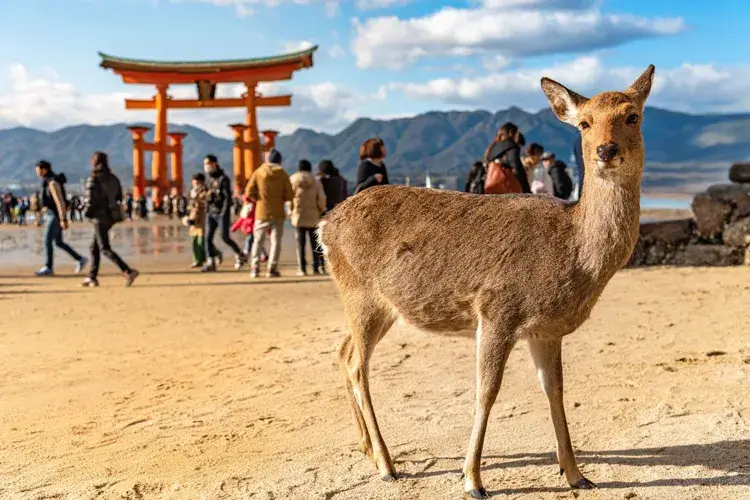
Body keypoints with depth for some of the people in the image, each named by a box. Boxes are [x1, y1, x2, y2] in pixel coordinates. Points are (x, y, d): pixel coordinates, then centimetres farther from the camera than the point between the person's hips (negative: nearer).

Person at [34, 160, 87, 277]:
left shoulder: (53, 182, -16)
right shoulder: (48, 182, 15)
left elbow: (60, 202, -22)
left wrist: (63, 219, -26)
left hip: (55, 215, -10)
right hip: (50, 215, 10)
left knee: (47, 241, -9)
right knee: (58, 242, 12)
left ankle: (48, 268, -6)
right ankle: (80, 259, 16)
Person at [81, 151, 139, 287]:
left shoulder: (93, 179, -12)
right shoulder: (113, 178, 9)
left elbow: (90, 199, -15)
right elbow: (119, 197, 11)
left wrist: (87, 211, 2)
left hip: (100, 216, -8)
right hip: (111, 215, 8)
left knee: (105, 249, -7)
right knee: (95, 247, 18)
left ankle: (128, 271, -21)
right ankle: (92, 277, 23)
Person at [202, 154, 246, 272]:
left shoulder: (223, 179, -8)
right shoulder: (210, 180, 14)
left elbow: (228, 197, -13)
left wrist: (224, 213, -18)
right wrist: (207, 211, 12)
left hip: (222, 213, -7)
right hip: (210, 213, 7)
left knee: (224, 237, -8)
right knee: (208, 237, -3)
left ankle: (240, 256, 12)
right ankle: (210, 263, -1)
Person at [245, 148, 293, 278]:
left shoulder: (258, 172, -2)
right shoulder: (283, 174, -1)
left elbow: (249, 192, -7)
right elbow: (289, 195, -3)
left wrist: (258, 199, 9)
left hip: (262, 212, 0)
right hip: (278, 213, 0)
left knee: (258, 240, 9)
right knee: (276, 240, 4)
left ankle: (255, 268, 5)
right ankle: (272, 269, -1)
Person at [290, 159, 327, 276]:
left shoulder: (293, 179, -1)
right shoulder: (316, 182, 1)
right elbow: (321, 199, -3)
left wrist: (291, 210, 9)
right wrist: (321, 210, 13)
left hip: (298, 215, -1)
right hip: (313, 217, 1)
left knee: (300, 243, 1)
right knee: (314, 243, 8)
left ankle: (301, 268, -4)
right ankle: (316, 268, 6)